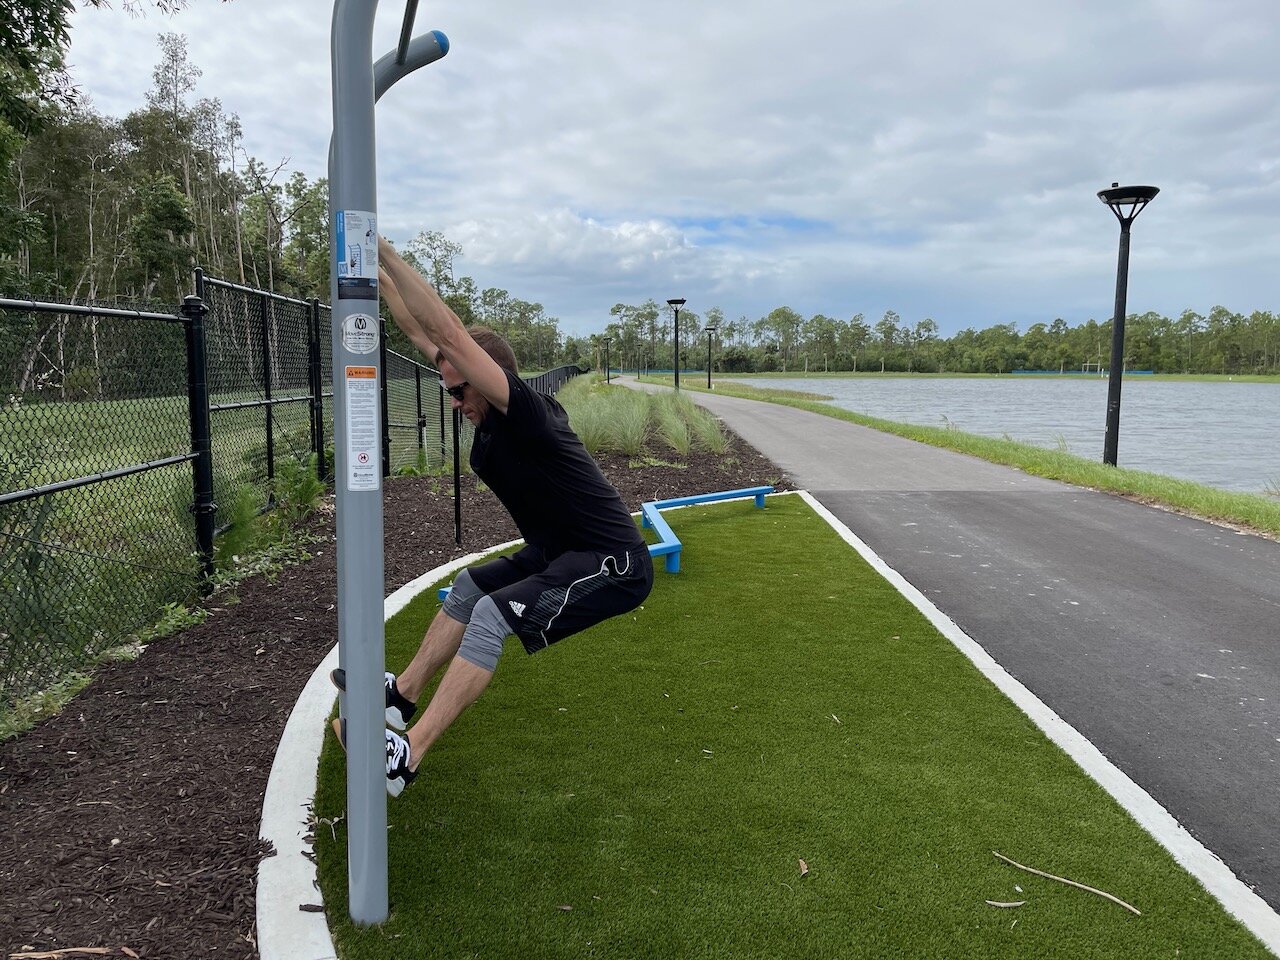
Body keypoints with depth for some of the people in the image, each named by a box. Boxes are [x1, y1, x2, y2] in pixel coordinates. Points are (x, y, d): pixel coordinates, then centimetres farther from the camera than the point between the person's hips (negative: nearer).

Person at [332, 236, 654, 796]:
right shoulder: (490, 416, 2)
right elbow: (423, 336, 9)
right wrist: (379, 277, 8)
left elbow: (450, 334, -30)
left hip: (614, 566, -10)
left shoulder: (526, 413, -23)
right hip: (560, 555, 10)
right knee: (467, 588, 22)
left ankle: (406, 757, -20)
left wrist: (385, 252, -26)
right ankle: (403, 693, 32)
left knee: (491, 615, -25)